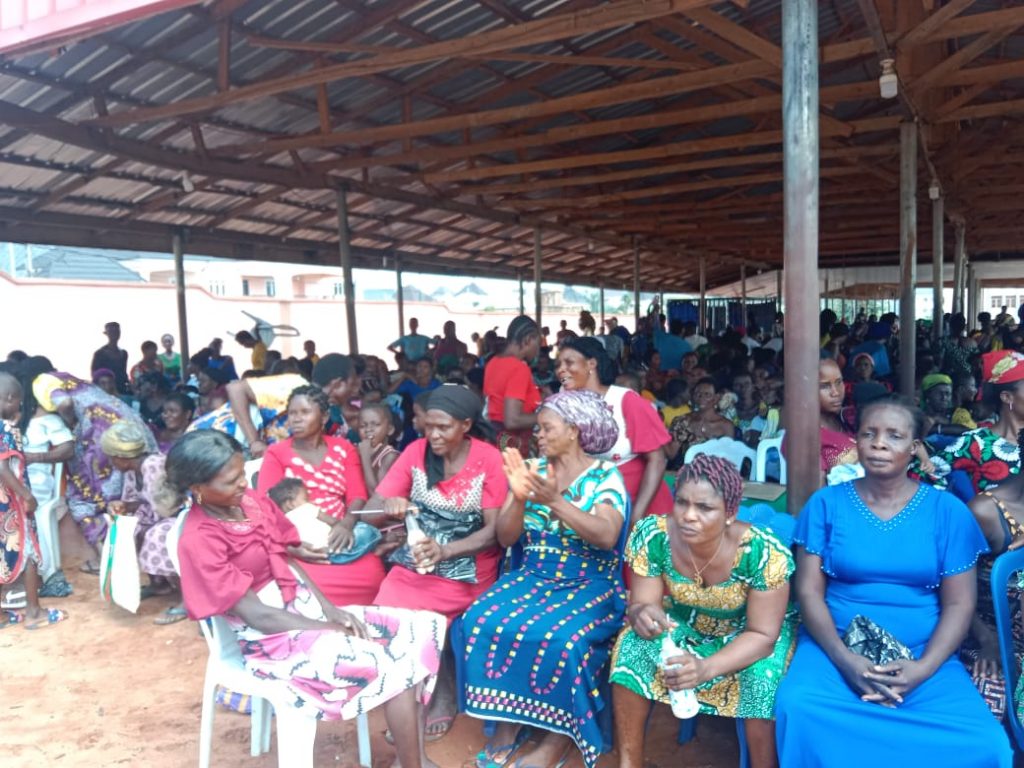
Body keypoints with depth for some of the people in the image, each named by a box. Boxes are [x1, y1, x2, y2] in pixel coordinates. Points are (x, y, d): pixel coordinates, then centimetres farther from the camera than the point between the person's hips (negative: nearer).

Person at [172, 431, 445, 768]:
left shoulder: (248, 501, 3)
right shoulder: (199, 542, -18)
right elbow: (259, 616, -18)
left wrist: (331, 610, -5)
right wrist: (331, 629, -15)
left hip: (306, 607, 8)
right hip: (273, 639, -7)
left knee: (418, 630, -6)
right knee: (393, 666, -22)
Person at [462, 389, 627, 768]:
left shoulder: (606, 476, -7)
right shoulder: (532, 469, 4)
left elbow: (606, 537, -23)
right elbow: (505, 538, 0)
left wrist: (554, 501, -33)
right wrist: (519, 498, -19)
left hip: (589, 584, -4)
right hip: (533, 577, 4)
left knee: (558, 639, -32)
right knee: (481, 622, -20)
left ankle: (559, 736, -9)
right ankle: (508, 719, -3)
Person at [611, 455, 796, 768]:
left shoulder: (764, 552, -34)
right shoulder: (652, 536, -26)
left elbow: (762, 635, -27)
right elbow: (640, 604, -18)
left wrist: (706, 668, -43)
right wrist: (642, 614, -44)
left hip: (749, 632, -2)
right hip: (685, 623, 3)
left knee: (762, 676, -32)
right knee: (632, 646, -22)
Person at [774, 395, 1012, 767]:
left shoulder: (948, 510, 3)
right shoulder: (826, 503, 2)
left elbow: (960, 604, 1)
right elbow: (809, 590, -2)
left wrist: (923, 668, -14)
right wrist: (845, 660, -16)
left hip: (924, 655, 1)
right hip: (836, 649, -1)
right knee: (797, 708, -32)